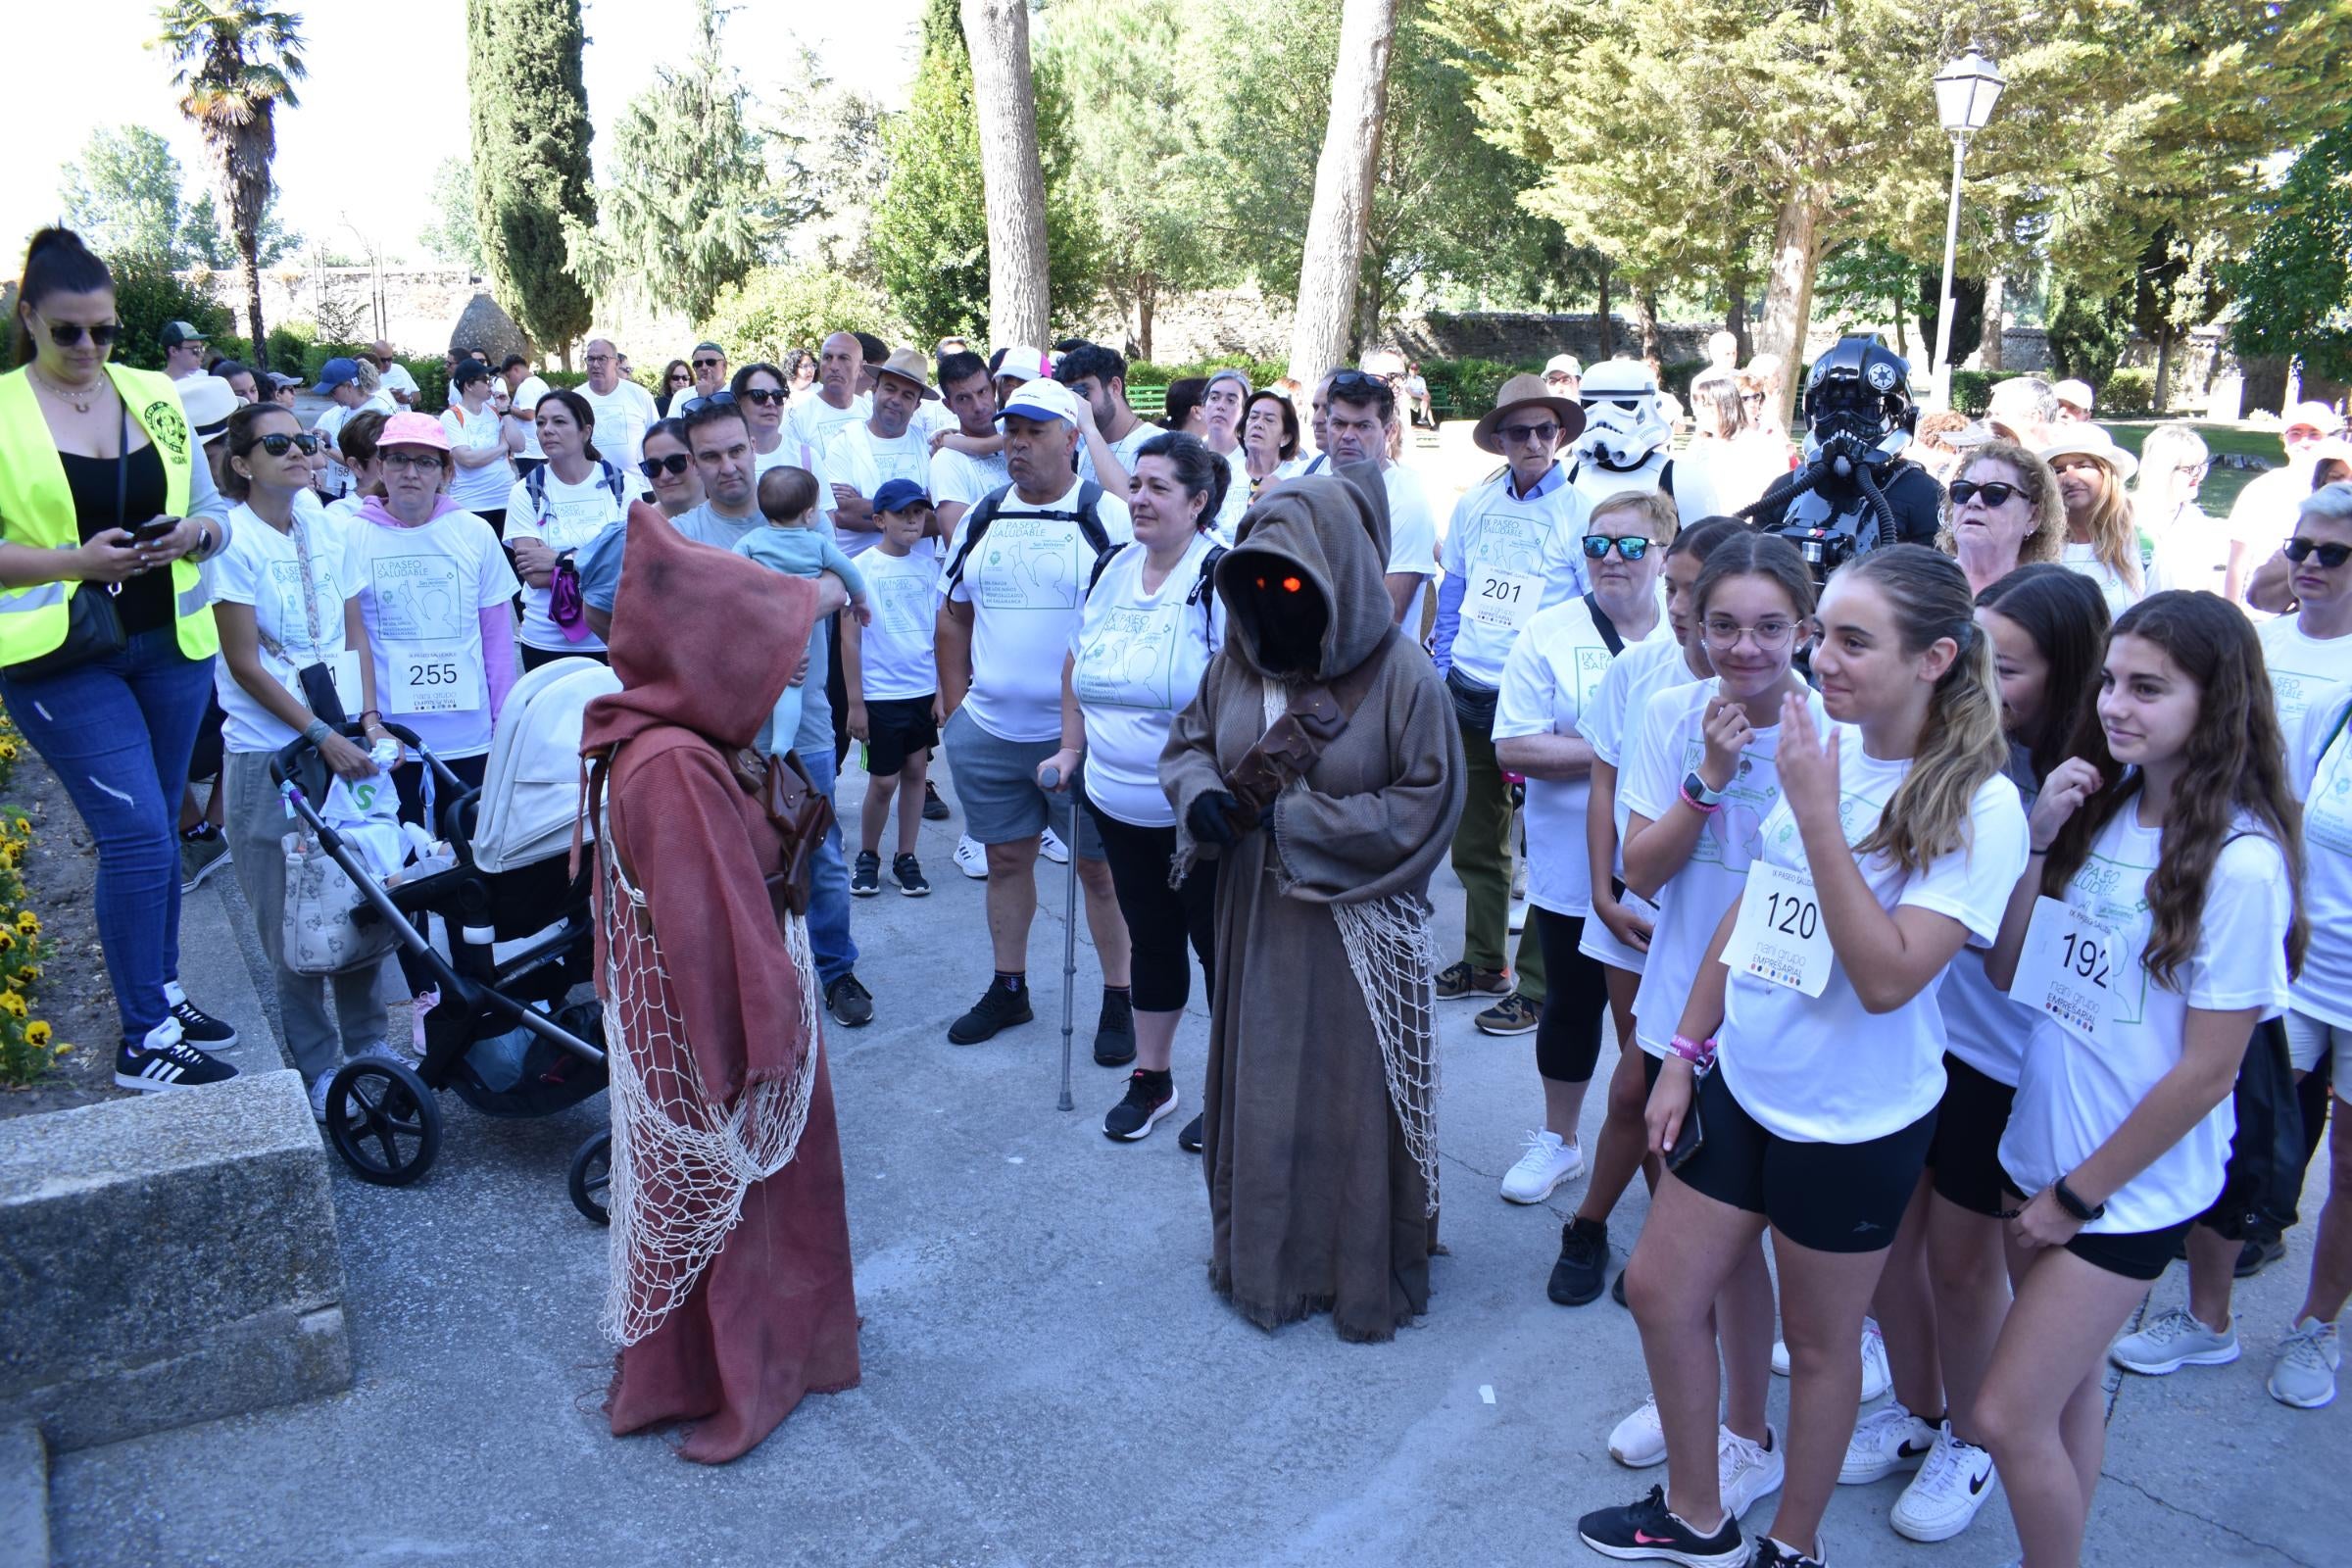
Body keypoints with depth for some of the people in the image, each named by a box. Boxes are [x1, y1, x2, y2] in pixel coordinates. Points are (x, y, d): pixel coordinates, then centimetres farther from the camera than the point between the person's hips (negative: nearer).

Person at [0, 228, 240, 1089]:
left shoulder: (155, 394, 7)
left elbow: (215, 511, 12)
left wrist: (193, 532, -10)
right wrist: (74, 558, -20)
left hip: (170, 643, 4)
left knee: (157, 830, 13)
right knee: (136, 832, -10)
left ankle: (161, 991, 29)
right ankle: (142, 1042, 1)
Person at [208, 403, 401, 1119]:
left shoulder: (326, 528, 8)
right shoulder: (232, 537, -8)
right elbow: (246, 664, -10)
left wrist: (369, 719, -2)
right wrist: (321, 735, -14)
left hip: (347, 742, 5)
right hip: (270, 752, -5)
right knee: (293, 917, 3)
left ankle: (366, 1040, 26)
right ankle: (316, 1067, 15)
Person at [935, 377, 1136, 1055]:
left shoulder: (1107, 517, -6)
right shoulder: (981, 519, 9)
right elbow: (953, 617, 16)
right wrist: (954, 707, 10)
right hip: (988, 734, 5)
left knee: (1099, 867, 5)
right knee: (1005, 859, 15)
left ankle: (1118, 1000, 18)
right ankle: (1008, 989, 30)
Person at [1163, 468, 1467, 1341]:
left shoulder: (1402, 677, -16)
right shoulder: (1238, 660, -2)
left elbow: (1425, 808, -15)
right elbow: (1188, 741, 11)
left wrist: (1297, 819, -20)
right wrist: (1198, 793, -13)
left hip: (1356, 930, -4)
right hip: (1258, 922, 5)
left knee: (1353, 1098, 7)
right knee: (1258, 1090, 16)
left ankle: (1366, 1275, 27)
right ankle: (1262, 1259, 36)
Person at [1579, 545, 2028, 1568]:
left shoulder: (1977, 807, -19)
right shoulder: (1821, 750, -2)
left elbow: (1887, 978, -27)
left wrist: (1816, 812, -28)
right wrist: (1684, 1053, 9)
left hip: (1853, 1125, -6)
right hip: (1742, 1083, 6)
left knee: (1819, 1342, 14)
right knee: (1658, 1290, 14)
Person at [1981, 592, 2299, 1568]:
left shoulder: (2238, 862, -19)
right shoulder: (2097, 809, 0)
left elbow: (2208, 1069, -16)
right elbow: (2008, 973, 3)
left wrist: (2079, 1194, -10)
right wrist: (2037, 840, -10)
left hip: (2133, 1185, -6)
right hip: (2040, 1150, 6)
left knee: (2010, 1416, -2)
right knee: (2069, 1381, 18)